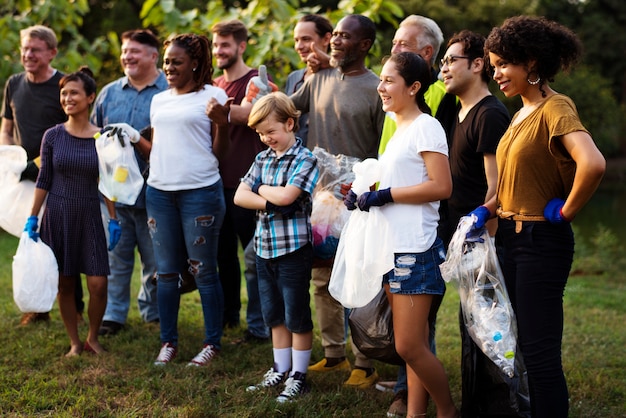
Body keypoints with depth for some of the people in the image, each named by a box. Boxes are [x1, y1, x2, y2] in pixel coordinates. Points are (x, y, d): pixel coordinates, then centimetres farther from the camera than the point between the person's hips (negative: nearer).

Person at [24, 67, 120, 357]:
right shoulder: (52, 136, -1)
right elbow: (43, 180, 3)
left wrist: (114, 220, 1)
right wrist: (32, 218, 1)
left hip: (89, 216, 0)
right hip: (57, 215, 0)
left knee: (98, 284, -6)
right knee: (64, 284, 5)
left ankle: (93, 338, 16)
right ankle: (75, 343, 20)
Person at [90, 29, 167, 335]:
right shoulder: (109, 93, 12)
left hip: (154, 192, -3)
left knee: (156, 260, 7)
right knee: (116, 256, 5)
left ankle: (153, 312, 24)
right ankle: (113, 313, 14)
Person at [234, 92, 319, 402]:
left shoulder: (305, 159, -10)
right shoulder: (263, 159, 9)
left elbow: (285, 195, -23)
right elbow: (240, 196, 1)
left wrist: (260, 190, -5)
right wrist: (268, 203, -15)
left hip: (294, 248, -7)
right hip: (264, 247, 7)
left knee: (296, 315, 3)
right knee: (274, 315, 15)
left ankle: (299, 376, 13)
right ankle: (280, 370, 27)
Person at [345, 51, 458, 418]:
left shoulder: (425, 126, -10)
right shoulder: (400, 130, 16)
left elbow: (441, 186, -19)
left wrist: (385, 195, -16)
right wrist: (364, 198, 6)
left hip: (416, 250, -9)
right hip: (394, 247, 9)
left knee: (409, 346, -7)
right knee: (413, 345, 11)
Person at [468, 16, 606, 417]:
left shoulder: (555, 108, -16)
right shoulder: (523, 112, 12)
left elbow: (593, 164, -34)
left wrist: (566, 211, -20)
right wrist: (487, 210, 8)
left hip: (541, 242, -10)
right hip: (513, 237, 10)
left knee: (540, 350, -5)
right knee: (523, 345, 16)